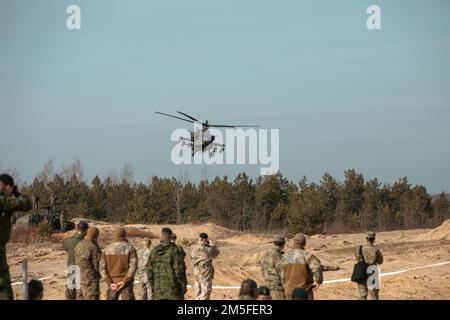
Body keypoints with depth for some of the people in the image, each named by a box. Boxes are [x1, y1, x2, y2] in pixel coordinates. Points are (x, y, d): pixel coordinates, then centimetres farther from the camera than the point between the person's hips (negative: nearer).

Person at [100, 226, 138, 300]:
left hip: (113, 284, 3)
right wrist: (124, 282, -17)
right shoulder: (130, 248, -6)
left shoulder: (107, 249, 2)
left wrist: (109, 283, -9)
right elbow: (133, 266, -16)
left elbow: (102, 268, -4)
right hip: (126, 283, -3)